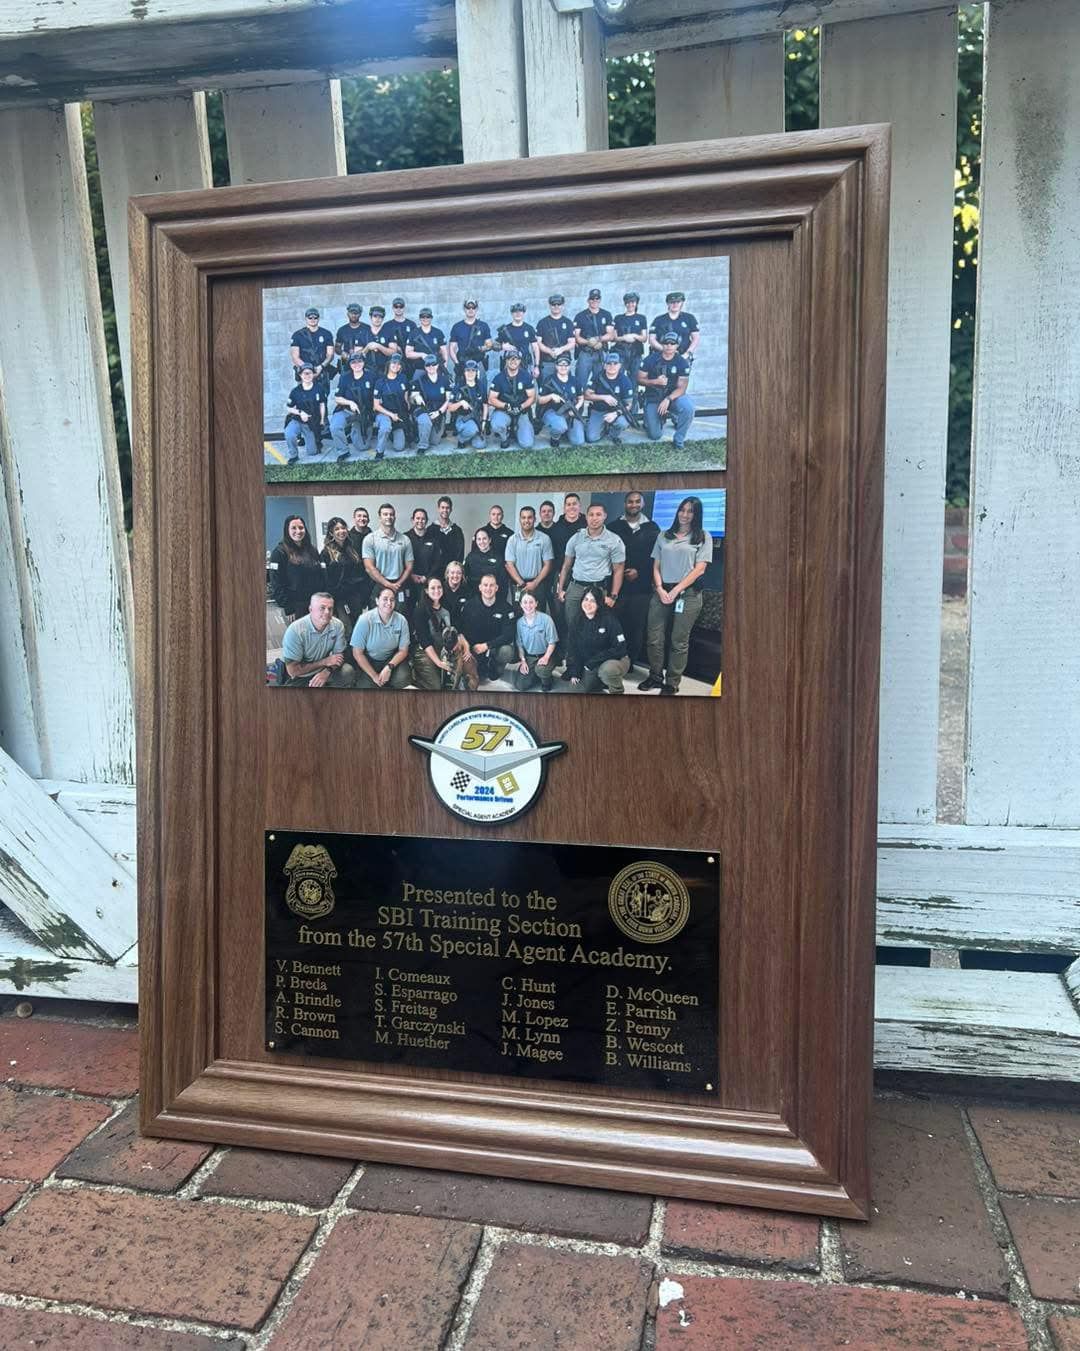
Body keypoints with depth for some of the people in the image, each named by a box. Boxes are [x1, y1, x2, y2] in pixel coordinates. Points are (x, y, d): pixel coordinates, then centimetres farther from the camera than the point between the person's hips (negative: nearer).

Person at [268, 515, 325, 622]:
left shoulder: (312, 550, 14)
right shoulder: (280, 552, -5)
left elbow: (321, 577, 15)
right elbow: (276, 584, -10)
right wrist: (287, 609, -15)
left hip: (315, 604, 5)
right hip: (296, 608, -5)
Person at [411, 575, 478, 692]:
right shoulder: (420, 610, -12)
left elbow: (457, 629, 6)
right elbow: (424, 639, -17)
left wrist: (466, 646, -12)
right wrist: (438, 662, -23)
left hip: (445, 649, 6)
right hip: (424, 651, -6)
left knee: (470, 661, -12)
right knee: (435, 687, -19)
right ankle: (417, 672, 9)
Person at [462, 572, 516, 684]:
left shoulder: (505, 607, -8)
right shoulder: (470, 605, -4)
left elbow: (508, 635, -14)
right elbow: (463, 629, -5)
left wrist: (487, 645, -24)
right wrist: (473, 647, -22)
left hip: (497, 645, -1)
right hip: (475, 646, 1)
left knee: (507, 652, -33)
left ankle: (496, 669, 3)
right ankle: (481, 669, 9)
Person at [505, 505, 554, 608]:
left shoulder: (544, 539, 1)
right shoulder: (512, 539, 3)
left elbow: (547, 565, 1)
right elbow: (509, 565, 0)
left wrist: (535, 583, -9)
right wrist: (522, 584, -11)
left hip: (538, 584, -1)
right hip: (518, 585, 1)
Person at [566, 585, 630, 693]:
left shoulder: (609, 619, -18)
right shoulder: (578, 623, 0)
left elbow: (620, 648, -23)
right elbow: (574, 649, 5)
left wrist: (593, 662, -24)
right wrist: (573, 672, -6)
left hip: (616, 660, -6)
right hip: (591, 666, 6)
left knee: (607, 669, -38)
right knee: (582, 688, -6)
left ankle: (617, 690, -7)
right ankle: (606, 681, 21)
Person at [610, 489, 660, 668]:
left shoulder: (652, 528, 8)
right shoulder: (615, 527, 7)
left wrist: (639, 572, -7)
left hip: (641, 587, 1)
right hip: (618, 585, 0)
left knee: (637, 626, 2)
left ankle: (631, 662, 13)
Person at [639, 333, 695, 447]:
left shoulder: (682, 363, -9)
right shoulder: (651, 359, -7)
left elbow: (681, 388, -14)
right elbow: (640, 379, -3)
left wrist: (668, 399, -31)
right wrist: (656, 381, -22)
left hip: (673, 396, 0)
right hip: (653, 398, 0)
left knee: (688, 406, -34)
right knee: (655, 435, -4)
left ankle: (679, 440, -12)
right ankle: (661, 418, 34)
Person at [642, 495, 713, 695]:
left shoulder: (703, 536, 4)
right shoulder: (664, 536, 13)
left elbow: (699, 569, -4)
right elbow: (656, 566, 11)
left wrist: (676, 590, -10)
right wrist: (660, 589, -5)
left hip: (688, 593, -3)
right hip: (661, 592, 3)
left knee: (679, 641, 1)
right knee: (654, 637, 1)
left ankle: (672, 683, 9)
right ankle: (655, 677, 15)